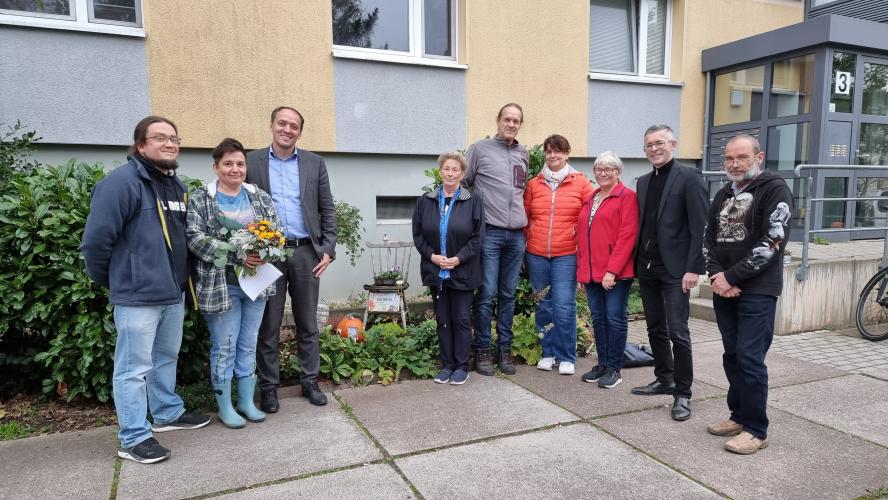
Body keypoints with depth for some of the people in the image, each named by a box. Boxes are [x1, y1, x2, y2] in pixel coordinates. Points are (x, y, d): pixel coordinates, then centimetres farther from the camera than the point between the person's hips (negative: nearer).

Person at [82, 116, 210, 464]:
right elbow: (96, 240, -16)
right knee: (134, 367, 2)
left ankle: (168, 413, 37)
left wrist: (179, 277, 16)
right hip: (137, 294, -8)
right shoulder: (121, 182, -16)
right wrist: (108, 281, -4)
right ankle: (133, 438, 13)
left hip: (173, 291, 8)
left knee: (166, 358, 21)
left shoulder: (175, 185, 11)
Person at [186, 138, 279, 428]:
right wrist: (236, 256, -23)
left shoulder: (260, 197, 9)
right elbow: (195, 238, -15)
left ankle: (246, 401, 28)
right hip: (220, 285, -4)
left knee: (249, 346, 14)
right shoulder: (199, 200, -4)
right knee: (224, 348, 6)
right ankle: (225, 407, 21)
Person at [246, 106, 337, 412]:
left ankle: (310, 381, 23)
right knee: (268, 326, 6)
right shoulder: (251, 162, 3)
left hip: (306, 253, 2)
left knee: (308, 324, 10)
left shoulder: (314, 163, 7)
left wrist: (328, 249, -1)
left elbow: (327, 210, 7)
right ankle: (269, 387, 19)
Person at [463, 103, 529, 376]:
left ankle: (505, 348, 19)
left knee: (508, 294, 10)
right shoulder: (480, 149, 1)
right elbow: (461, 184, 2)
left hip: (516, 234, 5)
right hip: (489, 232, -4)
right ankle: (482, 350, 9)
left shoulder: (523, 155, 15)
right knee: (486, 294, -3)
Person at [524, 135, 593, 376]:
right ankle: (548, 353, 23)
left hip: (567, 255, -3)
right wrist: (529, 240, 8)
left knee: (564, 306, -5)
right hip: (536, 254, 3)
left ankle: (566, 357, 9)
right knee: (543, 306, 10)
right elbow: (525, 216, 12)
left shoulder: (581, 183, 1)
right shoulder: (534, 184, 7)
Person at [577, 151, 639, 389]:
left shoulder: (627, 196, -4)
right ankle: (602, 365, 23)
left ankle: (614, 369, 11)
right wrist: (581, 270, 11)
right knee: (598, 318, 12)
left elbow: (627, 235, -12)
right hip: (591, 272, 6)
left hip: (616, 272, -6)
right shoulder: (589, 199, 17)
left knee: (615, 318, 0)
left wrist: (612, 270, -18)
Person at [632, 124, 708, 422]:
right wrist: (636, 262, 8)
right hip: (646, 267, 7)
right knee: (655, 328, 14)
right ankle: (664, 380, 29)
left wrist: (693, 268, -16)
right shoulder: (643, 182, 14)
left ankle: (683, 394, 7)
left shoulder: (689, 177, -5)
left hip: (674, 268, -6)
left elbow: (700, 227, -11)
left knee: (677, 331, -5)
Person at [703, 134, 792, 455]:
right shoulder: (723, 195, 15)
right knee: (732, 356, 12)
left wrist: (731, 277, -15)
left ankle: (756, 430, 5)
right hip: (724, 289, 6)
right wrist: (716, 276, -6)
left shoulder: (774, 189, -5)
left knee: (750, 359, -6)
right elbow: (708, 239, 12)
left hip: (757, 290, -6)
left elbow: (773, 242, -15)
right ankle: (739, 416, 25)